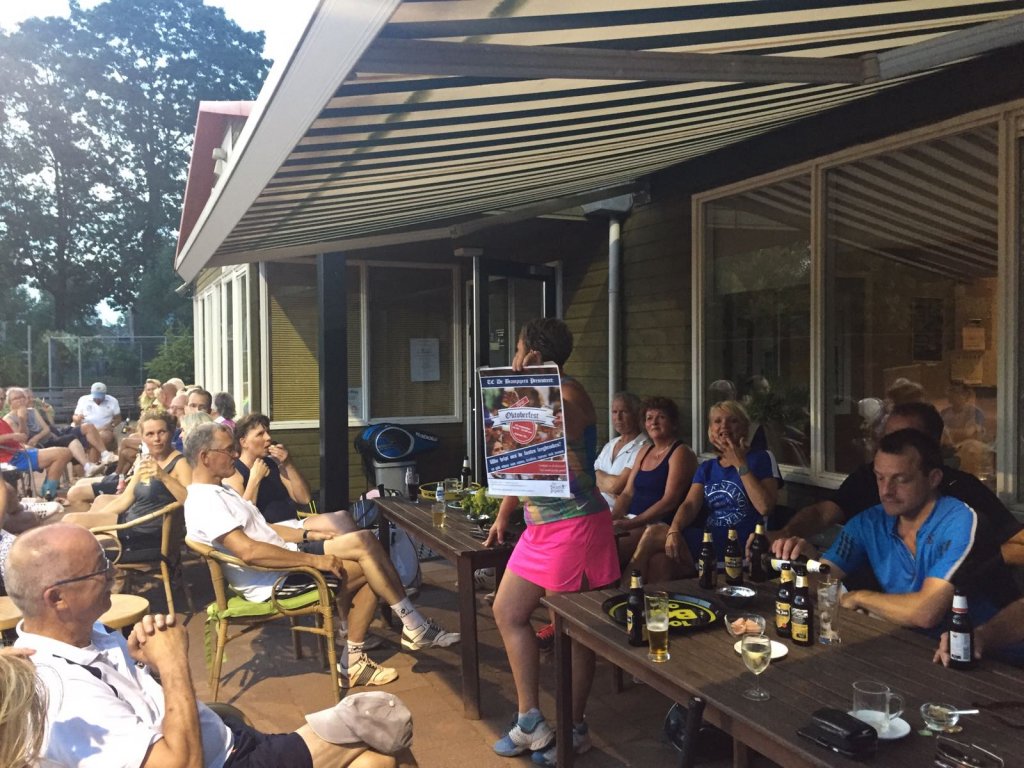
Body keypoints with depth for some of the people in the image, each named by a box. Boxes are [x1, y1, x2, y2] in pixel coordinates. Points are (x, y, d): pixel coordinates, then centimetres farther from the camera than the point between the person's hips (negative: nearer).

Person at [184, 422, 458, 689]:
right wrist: (313, 560, -26)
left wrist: (307, 534, 8)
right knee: (363, 543, -19)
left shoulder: (218, 491, 16)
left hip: (283, 559, 10)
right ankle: (414, 626, -8)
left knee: (369, 572, -3)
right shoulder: (204, 502, -17)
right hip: (273, 581, -10)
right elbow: (248, 551, -29)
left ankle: (353, 661, 3)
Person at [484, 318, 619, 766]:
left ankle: (574, 730, 22)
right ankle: (531, 721, 23)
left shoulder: (569, 395, -16)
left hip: (575, 526, -10)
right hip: (541, 526, 10)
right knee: (507, 612, 13)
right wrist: (502, 517, 23)